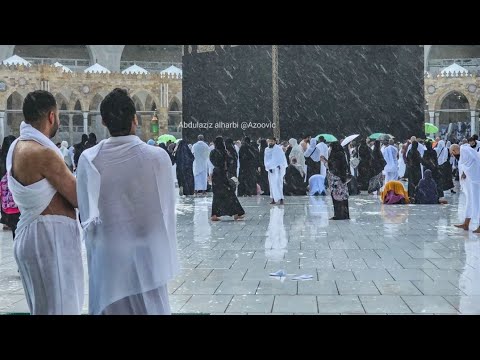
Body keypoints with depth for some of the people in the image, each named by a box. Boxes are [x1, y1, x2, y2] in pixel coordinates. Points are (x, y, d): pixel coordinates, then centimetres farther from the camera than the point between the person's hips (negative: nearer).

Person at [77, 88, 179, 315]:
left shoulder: (89, 159, -8)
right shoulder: (157, 157, -13)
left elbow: (86, 214, -1)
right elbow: (167, 209, -5)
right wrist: (167, 257, 8)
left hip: (106, 259, 2)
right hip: (147, 255, -1)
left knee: (108, 308, 12)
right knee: (150, 308, 11)